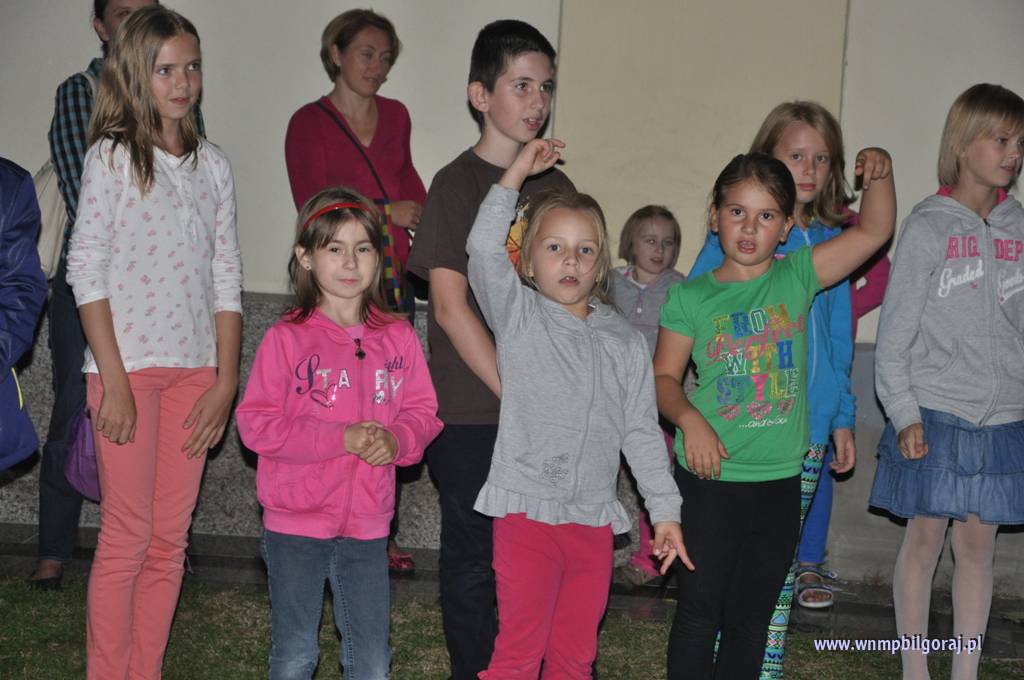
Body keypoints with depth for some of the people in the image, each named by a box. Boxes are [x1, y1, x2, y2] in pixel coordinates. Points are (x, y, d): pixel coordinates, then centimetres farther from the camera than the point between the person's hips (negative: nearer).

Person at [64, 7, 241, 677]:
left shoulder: (213, 165, 10)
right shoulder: (112, 157, -2)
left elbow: (226, 277, 10)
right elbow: (86, 270, -6)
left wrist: (225, 380, 3)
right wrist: (113, 381, -12)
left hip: (194, 368, 4)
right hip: (129, 364, -4)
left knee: (170, 538, 6)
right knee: (128, 535, -4)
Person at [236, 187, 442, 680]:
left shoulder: (398, 338, 3)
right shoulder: (286, 339, -8)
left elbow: (424, 412, 7)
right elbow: (255, 423, -12)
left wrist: (396, 440, -15)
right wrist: (340, 438, -20)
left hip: (368, 524, 3)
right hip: (296, 525, -3)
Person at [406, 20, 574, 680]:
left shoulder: (557, 186, 11)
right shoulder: (457, 183, -5)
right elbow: (451, 307, -11)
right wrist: (513, 393, -13)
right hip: (473, 412, -4)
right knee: (474, 556, 5)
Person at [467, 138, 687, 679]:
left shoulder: (624, 341, 9)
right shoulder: (517, 315, 0)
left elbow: (641, 431, 11)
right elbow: (483, 248, -17)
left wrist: (665, 511, 8)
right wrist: (517, 172, -13)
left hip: (593, 518, 4)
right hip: (527, 510, -4)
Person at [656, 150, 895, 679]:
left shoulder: (797, 278, 2)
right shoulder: (691, 297, -4)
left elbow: (873, 232, 3)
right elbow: (664, 376, -2)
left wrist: (879, 174, -13)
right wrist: (689, 418, -20)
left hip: (780, 481, 3)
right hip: (710, 479, -2)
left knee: (750, 617, 14)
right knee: (699, 611, 4)